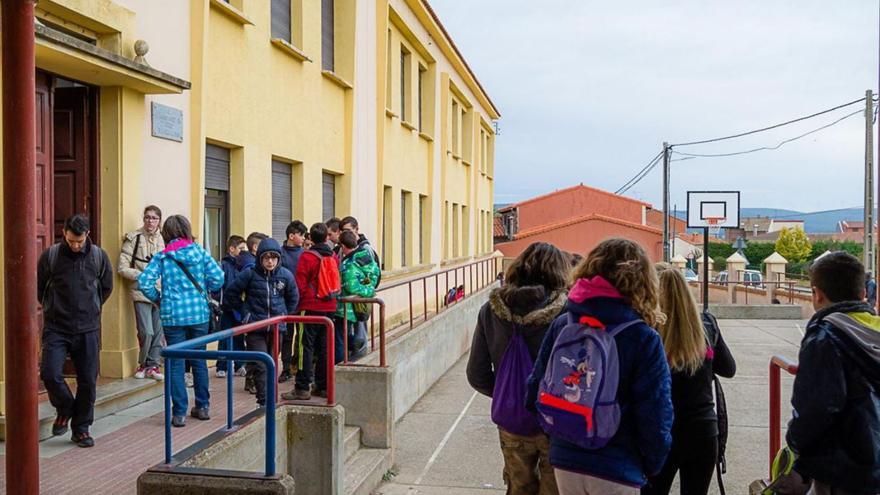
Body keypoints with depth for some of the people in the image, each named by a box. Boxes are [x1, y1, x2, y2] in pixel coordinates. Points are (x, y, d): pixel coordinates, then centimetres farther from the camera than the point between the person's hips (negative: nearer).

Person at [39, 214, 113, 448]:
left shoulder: (99, 256, -1)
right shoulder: (50, 255, -4)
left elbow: (106, 287, 14)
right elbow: (38, 286, 9)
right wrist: (52, 308, 13)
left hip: (88, 329, 1)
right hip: (56, 328, -1)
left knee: (88, 380, 3)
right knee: (50, 373, -14)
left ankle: (81, 428, 18)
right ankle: (64, 408, 17)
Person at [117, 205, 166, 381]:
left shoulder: (163, 239, 8)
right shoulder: (133, 238, -2)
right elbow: (122, 267, -4)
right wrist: (141, 276, -14)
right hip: (142, 292, -4)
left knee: (159, 331, 5)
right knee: (146, 331, -6)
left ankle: (153, 365, 19)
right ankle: (143, 363, 16)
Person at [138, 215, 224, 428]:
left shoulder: (162, 257, -3)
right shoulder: (200, 252, 1)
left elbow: (144, 281, -13)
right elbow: (218, 278, -6)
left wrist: (157, 298, 4)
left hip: (173, 315, -2)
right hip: (199, 314, 2)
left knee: (175, 364, 4)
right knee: (199, 360, 15)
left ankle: (179, 413, 4)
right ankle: (203, 407, 25)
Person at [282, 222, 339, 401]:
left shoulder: (307, 257, -10)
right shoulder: (334, 256, 6)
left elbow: (301, 284, -9)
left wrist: (299, 304, 2)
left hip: (311, 307, -5)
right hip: (330, 307, 5)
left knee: (306, 347, -2)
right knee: (324, 347, 11)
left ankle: (303, 388, -3)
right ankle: (323, 386, 17)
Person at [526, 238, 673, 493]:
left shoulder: (561, 325, -4)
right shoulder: (644, 339, -15)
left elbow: (535, 393, 0)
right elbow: (654, 418, -13)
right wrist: (651, 467, 4)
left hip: (564, 462, 4)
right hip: (616, 472, -3)